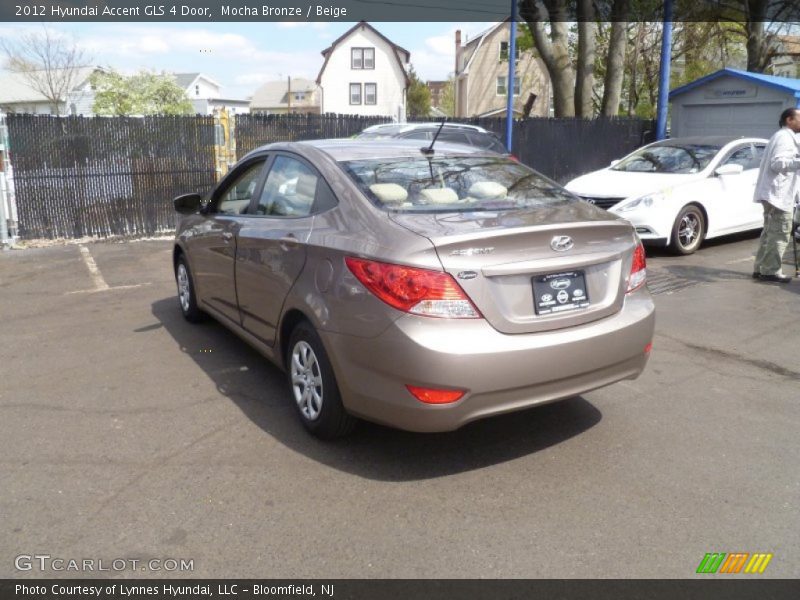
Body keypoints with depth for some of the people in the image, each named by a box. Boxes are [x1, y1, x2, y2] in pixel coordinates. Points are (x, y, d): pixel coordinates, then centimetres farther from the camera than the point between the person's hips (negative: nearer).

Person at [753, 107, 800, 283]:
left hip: (774, 192, 11)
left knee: (770, 232, 12)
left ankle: (761, 269, 15)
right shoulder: (785, 137, -11)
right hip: (779, 193, -11)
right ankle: (771, 271, -8)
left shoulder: (783, 136, 22)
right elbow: (777, 163, -23)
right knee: (780, 233, -9)